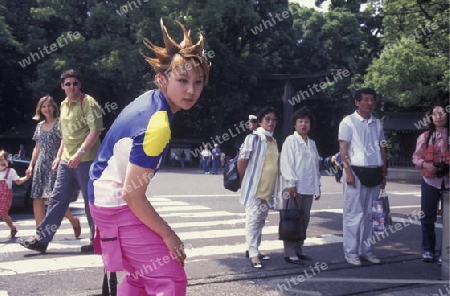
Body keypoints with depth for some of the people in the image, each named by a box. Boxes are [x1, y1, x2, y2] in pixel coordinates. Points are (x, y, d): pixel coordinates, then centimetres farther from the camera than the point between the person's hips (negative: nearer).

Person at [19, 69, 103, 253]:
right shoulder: (64, 105, 16)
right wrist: (59, 156, 21)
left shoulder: (88, 102, -8)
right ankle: (41, 239, 11)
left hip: (86, 160, -7)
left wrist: (80, 152, -25)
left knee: (91, 202, 0)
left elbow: (96, 130, -18)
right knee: (57, 200, 7)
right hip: (67, 161, 7)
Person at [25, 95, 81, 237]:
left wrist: (58, 158, -21)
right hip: (41, 165, 6)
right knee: (37, 199, 0)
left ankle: (74, 220, 13)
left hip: (55, 164, -6)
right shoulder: (39, 126, 16)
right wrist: (31, 165, 15)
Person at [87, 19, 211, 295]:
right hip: (119, 204, -10)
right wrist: (168, 234, -16)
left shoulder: (150, 99, 2)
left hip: (108, 197, 10)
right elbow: (132, 194, -26)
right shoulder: (157, 126, -27)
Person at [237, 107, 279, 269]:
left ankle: (253, 249, 26)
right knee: (253, 220, -5)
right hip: (254, 188, -8)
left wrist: (274, 186, 13)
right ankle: (253, 254, -1)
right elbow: (241, 161, -13)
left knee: (260, 220, 14)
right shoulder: (253, 138, -11)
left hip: (268, 189, 8)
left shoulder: (274, 141, 12)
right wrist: (244, 181, -6)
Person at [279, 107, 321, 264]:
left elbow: (315, 166, 19)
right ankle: (290, 253, 0)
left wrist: (317, 186, 16)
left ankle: (298, 250, 20)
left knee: (304, 220, 10)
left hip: (308, 188, 7)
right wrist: (291, 183, -17)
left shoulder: (312, 143, 17)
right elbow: (286, 164, -10)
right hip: (294, 187, -7)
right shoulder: (290, 141, -3)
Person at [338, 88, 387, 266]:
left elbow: (381, 149, 19)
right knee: (353, 213, -3)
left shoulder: (377, 123, 15)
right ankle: (351, 253, 4)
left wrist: (383, 173, 14)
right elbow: (343, 149, -6)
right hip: (357, 172, -6)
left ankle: (366, 250, 18)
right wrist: (348, 171, -15)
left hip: (374, 172, 6)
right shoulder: (348, 122, -2)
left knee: (370, 214, 9)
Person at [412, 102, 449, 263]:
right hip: (430, 180, 1)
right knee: (427, 217, 5)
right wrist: (425, 164, -13)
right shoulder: (425, 137, 5)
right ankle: (428, 250, 18)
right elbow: (416, 157, 7)